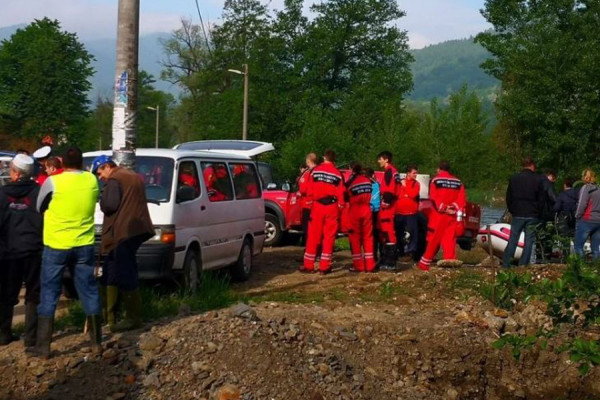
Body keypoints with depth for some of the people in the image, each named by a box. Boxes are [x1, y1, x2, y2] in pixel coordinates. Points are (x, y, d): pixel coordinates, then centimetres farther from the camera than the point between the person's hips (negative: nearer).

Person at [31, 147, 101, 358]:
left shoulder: (53, 182, -11)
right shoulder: (92, 180, -2)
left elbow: (39, 207, 3)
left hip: (56, 246, -3)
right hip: (84, 245, 3)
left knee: (49, 294, 6)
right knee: (89, 292, 12)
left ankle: (43, 346, 7)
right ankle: (96, 342, 17)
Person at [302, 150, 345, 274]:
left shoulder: (315, 171, 1)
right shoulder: (337, 174, -3)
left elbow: (309, 190, 1)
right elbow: (340, 193, -5)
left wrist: (311, 199, 14)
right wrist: (341, 204, 8)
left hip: (317, 205, 1)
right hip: (332, 207, -1)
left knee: (313, 236, 7)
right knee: (329, 236, 3)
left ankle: (309, 265, 9)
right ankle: (324, 267, 2)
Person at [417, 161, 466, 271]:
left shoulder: (435, 180, -1)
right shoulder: (458, 182, 11)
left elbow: (434, 198, -10)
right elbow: (462, 199, 4)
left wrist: (443, 208, -12)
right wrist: (459, 211, -1)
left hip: (439, 215, -3)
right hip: (453, 215, 3)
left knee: (434, 240, 3)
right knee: (450, 240, 4)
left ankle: (424, 263, 10)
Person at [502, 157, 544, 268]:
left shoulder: (514, 178, 3)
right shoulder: (538, 179, -1)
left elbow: (508, 197, 6)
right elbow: (542, 199, 1)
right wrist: (538, 213, 11)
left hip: (517, 215, 1)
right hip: (532, 216, -1)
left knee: (512, 240, 5)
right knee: (529, 240, 4)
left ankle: (505, 264, 1)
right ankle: (523, 265, 1)